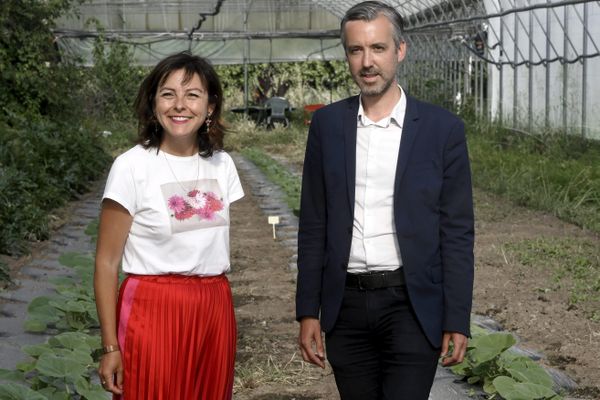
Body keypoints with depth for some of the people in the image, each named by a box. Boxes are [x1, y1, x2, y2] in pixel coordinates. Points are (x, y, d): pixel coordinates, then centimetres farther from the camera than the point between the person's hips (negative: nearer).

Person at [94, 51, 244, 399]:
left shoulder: (221, 164, 5)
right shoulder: (132, 167, -8)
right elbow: (107, 262, -6)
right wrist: (111, 347, -9)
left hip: (215, 311, 4)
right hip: (153, 313, -4)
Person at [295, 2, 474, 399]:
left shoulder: (442, 128, -3)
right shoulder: (327, 124, 4)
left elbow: (457, 233, -2)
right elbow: (314, 225, 7)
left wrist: (457, 321, -6)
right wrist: (308, 311, 3)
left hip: (413, 306, -3)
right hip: (346, 306, 3)